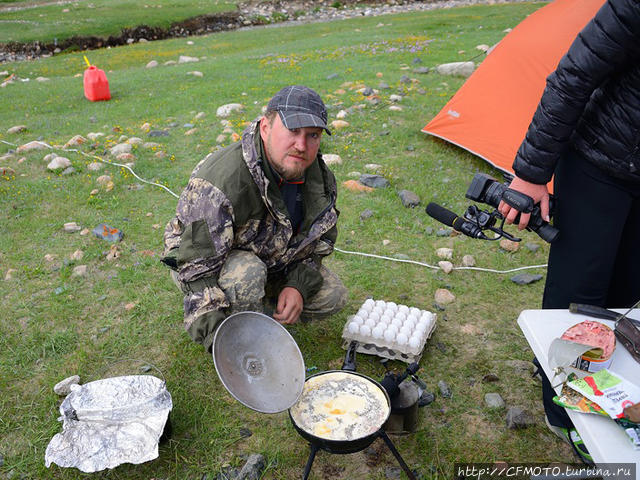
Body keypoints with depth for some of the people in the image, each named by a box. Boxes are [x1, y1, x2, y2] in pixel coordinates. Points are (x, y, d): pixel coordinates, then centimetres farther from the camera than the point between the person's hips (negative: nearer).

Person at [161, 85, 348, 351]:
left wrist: (298, 285, -14)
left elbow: (320, 240, 2)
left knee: (333, 296, -3)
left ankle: (253, 304, 13)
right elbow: (198, 270, -35)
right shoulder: (220, 182, -37)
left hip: (273, 262, 6)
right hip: (207, 261, -6)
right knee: (246, 275, -39)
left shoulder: (320, 177, -13)